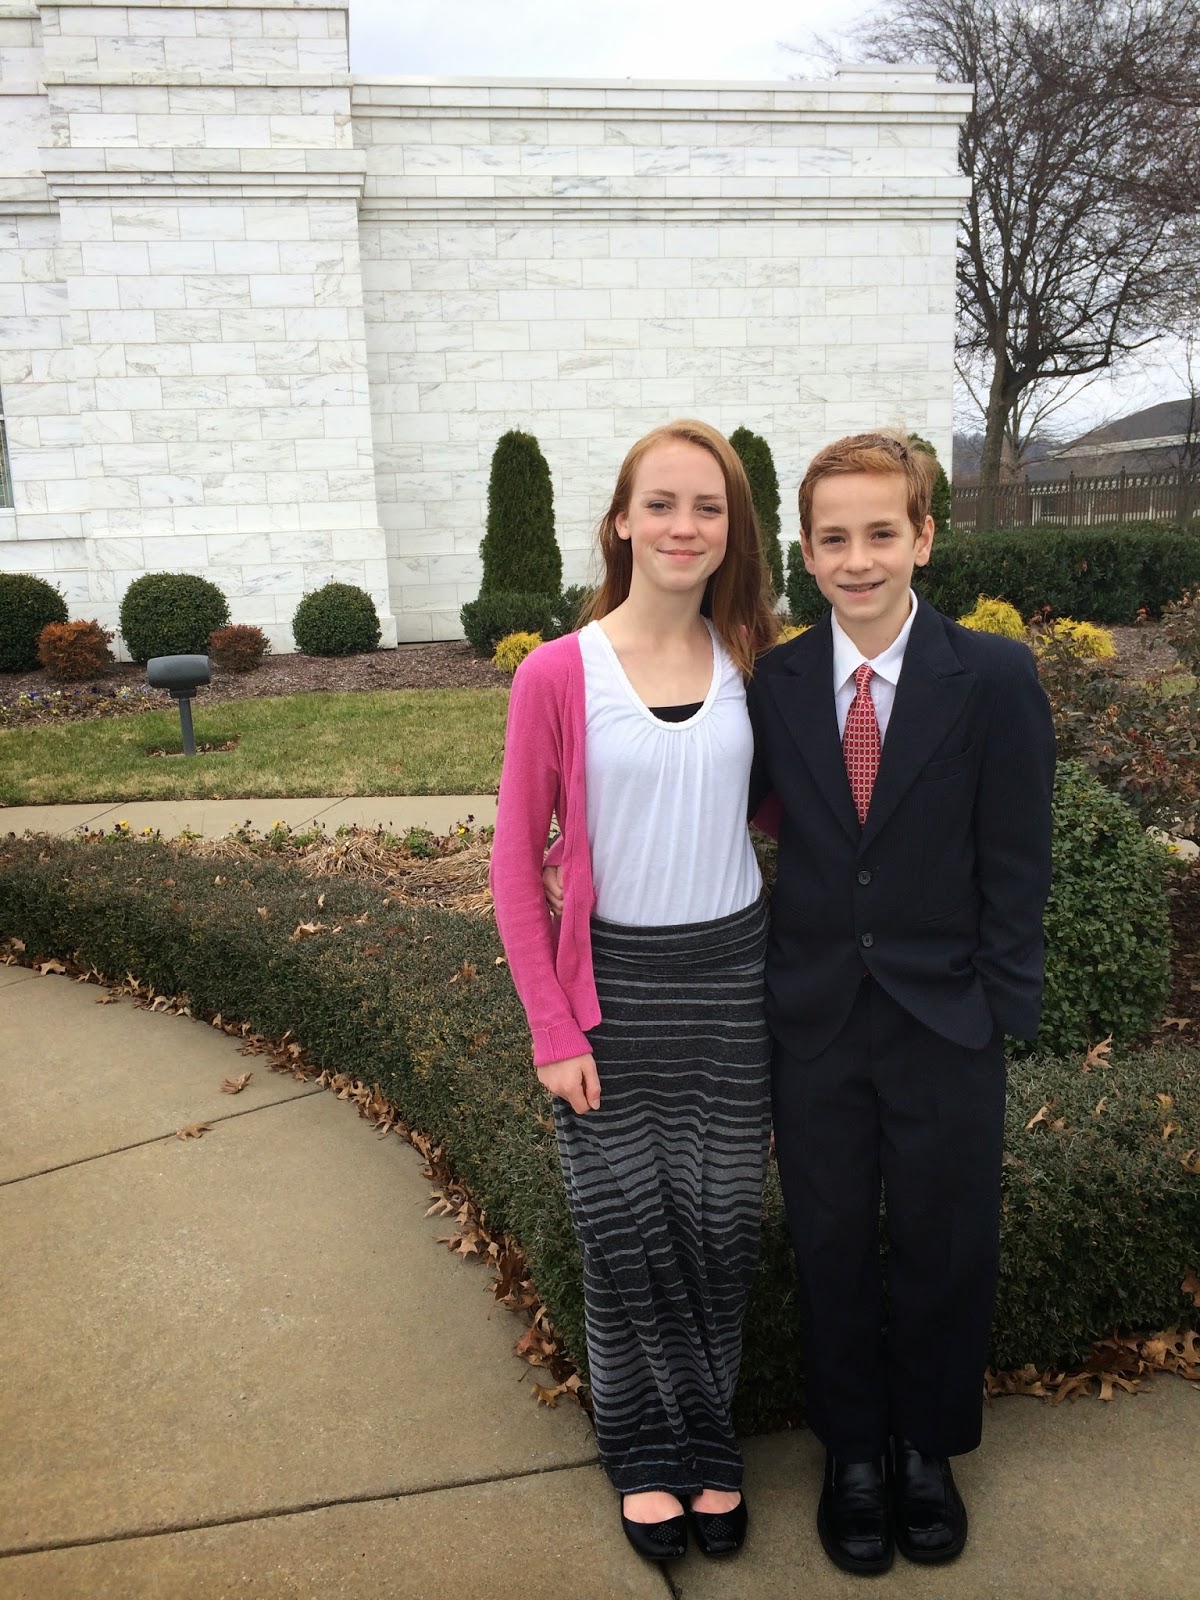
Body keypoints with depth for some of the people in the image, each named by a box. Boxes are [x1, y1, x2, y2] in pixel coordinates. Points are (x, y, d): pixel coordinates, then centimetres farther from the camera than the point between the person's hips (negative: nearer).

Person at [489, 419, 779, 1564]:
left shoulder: (748, 658, 0)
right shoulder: (557, 675, -10)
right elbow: (516, 862, -6)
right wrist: (552, 1030, -7)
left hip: (732, 975, 3)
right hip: (614, 981, -2)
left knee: (719, 1229, 12)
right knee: (626, 1236, 10)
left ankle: (703, 1444, 37)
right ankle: (646, 1450, 36)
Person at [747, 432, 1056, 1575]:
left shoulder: (995, 678, -9)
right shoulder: (772, 684, -2)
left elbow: (1015, 866, -7)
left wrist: (1000, 1010, -8)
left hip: (945, 1028, -1)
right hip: (813, 1021, 2)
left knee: (946, 1251, 16)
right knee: (830, 1247, 16)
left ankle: (926, 1449, 42)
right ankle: (852, 1450, 41)